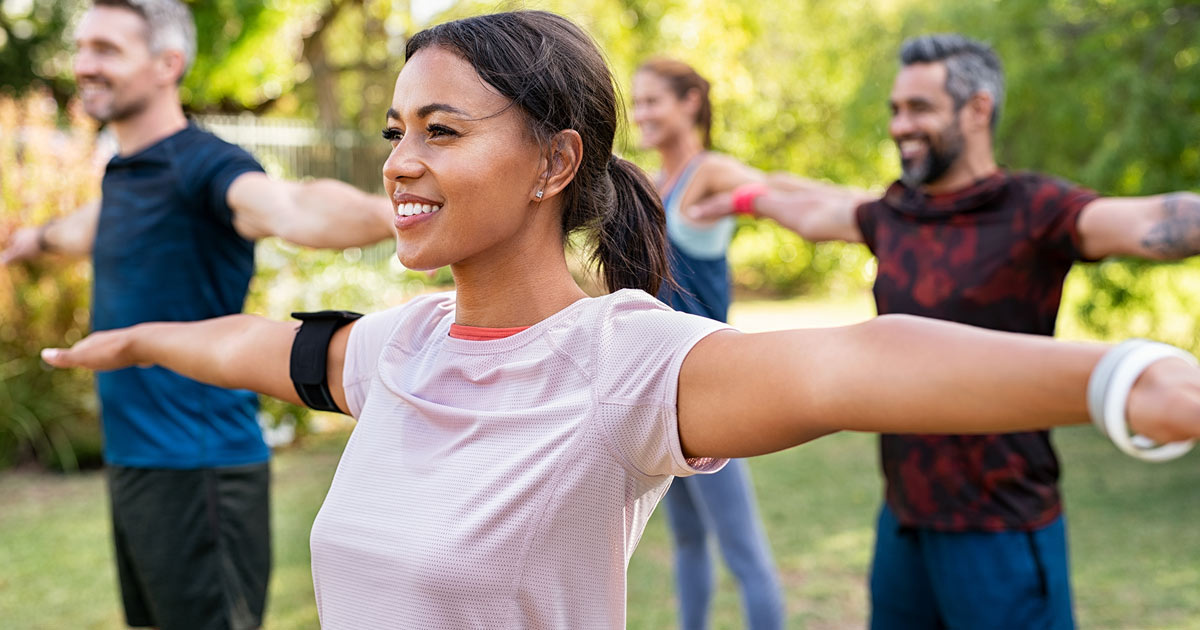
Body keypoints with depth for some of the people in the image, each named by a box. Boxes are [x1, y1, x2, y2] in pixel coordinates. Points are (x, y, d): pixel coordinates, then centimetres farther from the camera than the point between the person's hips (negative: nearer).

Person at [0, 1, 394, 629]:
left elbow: (291, 207, -40)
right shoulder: (123, 171, 11)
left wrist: (385, 211, -61)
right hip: (132, 460, 9)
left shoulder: (203, 166, -17)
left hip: (197, 469, -9)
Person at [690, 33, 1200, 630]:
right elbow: (813, 210, 27)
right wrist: (746, 196, 41)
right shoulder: (895, 215, 6)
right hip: (904, 517, 7)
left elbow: (1150, 221, -33)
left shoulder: (1031, 210, -14)